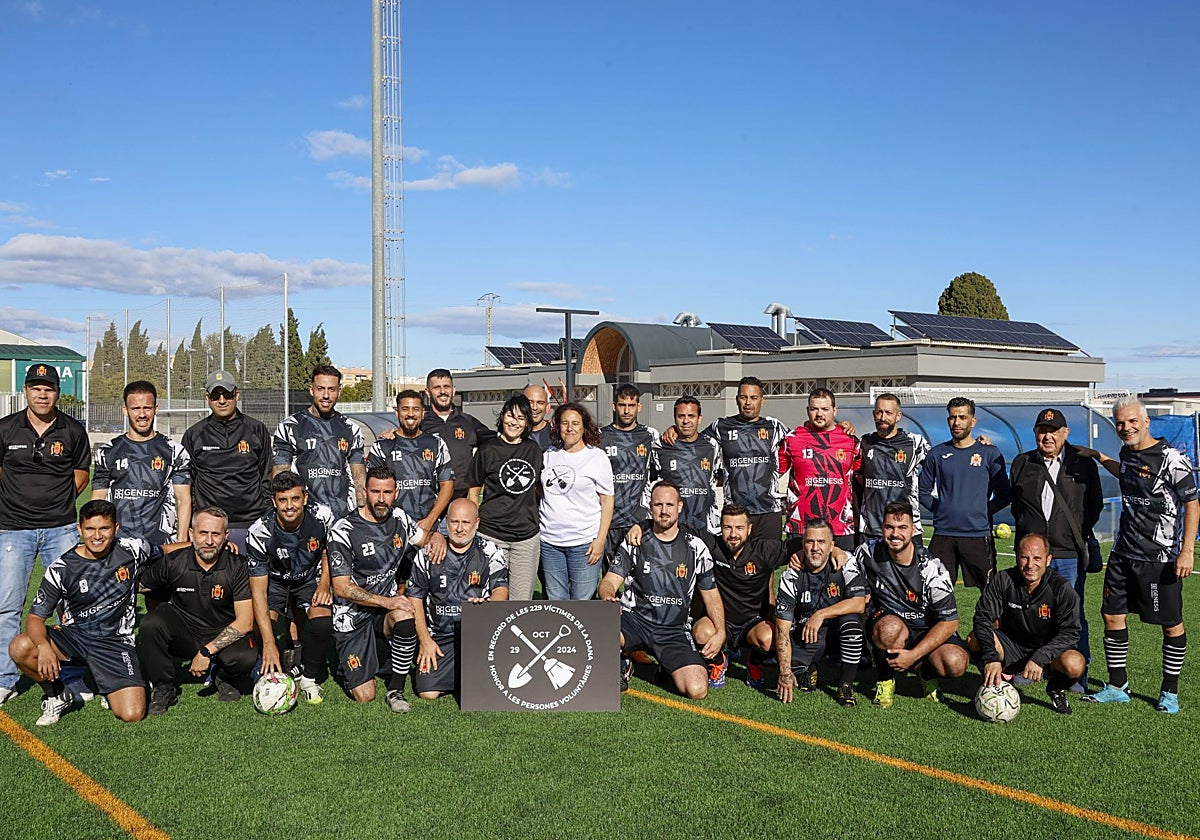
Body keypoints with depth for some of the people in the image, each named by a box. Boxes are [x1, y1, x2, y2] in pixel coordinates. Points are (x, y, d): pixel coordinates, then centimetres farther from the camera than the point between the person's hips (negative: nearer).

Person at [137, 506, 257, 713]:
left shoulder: (237, 567, -13)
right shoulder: (174, 562, -10)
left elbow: (245, 622, -17)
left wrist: (206, 651, -22)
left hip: (224, 635, -1)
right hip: (183, 632, 2)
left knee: (246, 657, -33)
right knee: (151, 623, -27)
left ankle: (223, 678, 7)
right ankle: (163, 688, -5)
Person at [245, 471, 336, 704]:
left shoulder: (322, 517, -22)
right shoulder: (259, 533, -29)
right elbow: (258, 590, -28)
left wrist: (324, 583, -11)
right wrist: (269, 644, -34)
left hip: (310, 578, 1)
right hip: (274, 580, -1)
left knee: (323, 625, -25)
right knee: (264, 628, -27)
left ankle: (310, 678, 1)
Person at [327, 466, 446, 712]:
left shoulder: (399, 518, 1)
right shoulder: (343, 531, -16)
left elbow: (425, 537, 21)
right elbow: (342, 588, -17)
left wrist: (437, 537, -5)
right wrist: (387, 601, -25)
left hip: (387, 605, 3)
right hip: (353, 614, -3)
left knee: (404, 617, -35)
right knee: (365, 696, -9)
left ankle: (396, 689, -14)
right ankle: (349, 662, 28)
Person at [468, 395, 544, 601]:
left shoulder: (534, 450, 9)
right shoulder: (488, 450, -1)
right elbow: (474, 492, 3)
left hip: (527, 536, 3)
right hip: (492, 534, -3)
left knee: (522, 601, 4)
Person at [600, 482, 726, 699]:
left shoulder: (696, 548, 8)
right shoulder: (634, 543, 5)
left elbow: (711, 595, 13)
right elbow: (609, 581, -2)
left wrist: (720, 632, -3)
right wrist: (608, 598, -28)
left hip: (675, 631, 1)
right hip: (634, 621, -1)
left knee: (697, 690, -20)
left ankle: (670, 667, 17)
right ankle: (621, 664, 0)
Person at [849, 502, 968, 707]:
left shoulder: (931, 568, -16)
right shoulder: (870, 553, -10)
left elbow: (950, 622, -16)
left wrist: (913, 655, -23)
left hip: (928, 631, 0)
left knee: (956, 664, -30)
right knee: (891, 627, -38)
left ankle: (927, 672, 9)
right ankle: (885, 679, -6)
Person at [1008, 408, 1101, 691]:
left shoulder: (1083, 464, 5)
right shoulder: (1022, 463, 10)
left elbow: (1095, 505, 10)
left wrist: (1080, 534, 1)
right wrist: (1026, 530, 8)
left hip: (1071, 554, -2)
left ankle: (1077, 676, 11)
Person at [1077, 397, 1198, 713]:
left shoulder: (1170, 458, -13)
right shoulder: (1127, 452, 8)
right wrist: (1097, 456, 27)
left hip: (1161, 557, -7)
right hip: (1123, 553, 7)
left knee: (1172, 624, 3)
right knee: (1112, 616, 7)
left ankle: (1170, 692, 17)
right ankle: (1118, 687, 18)